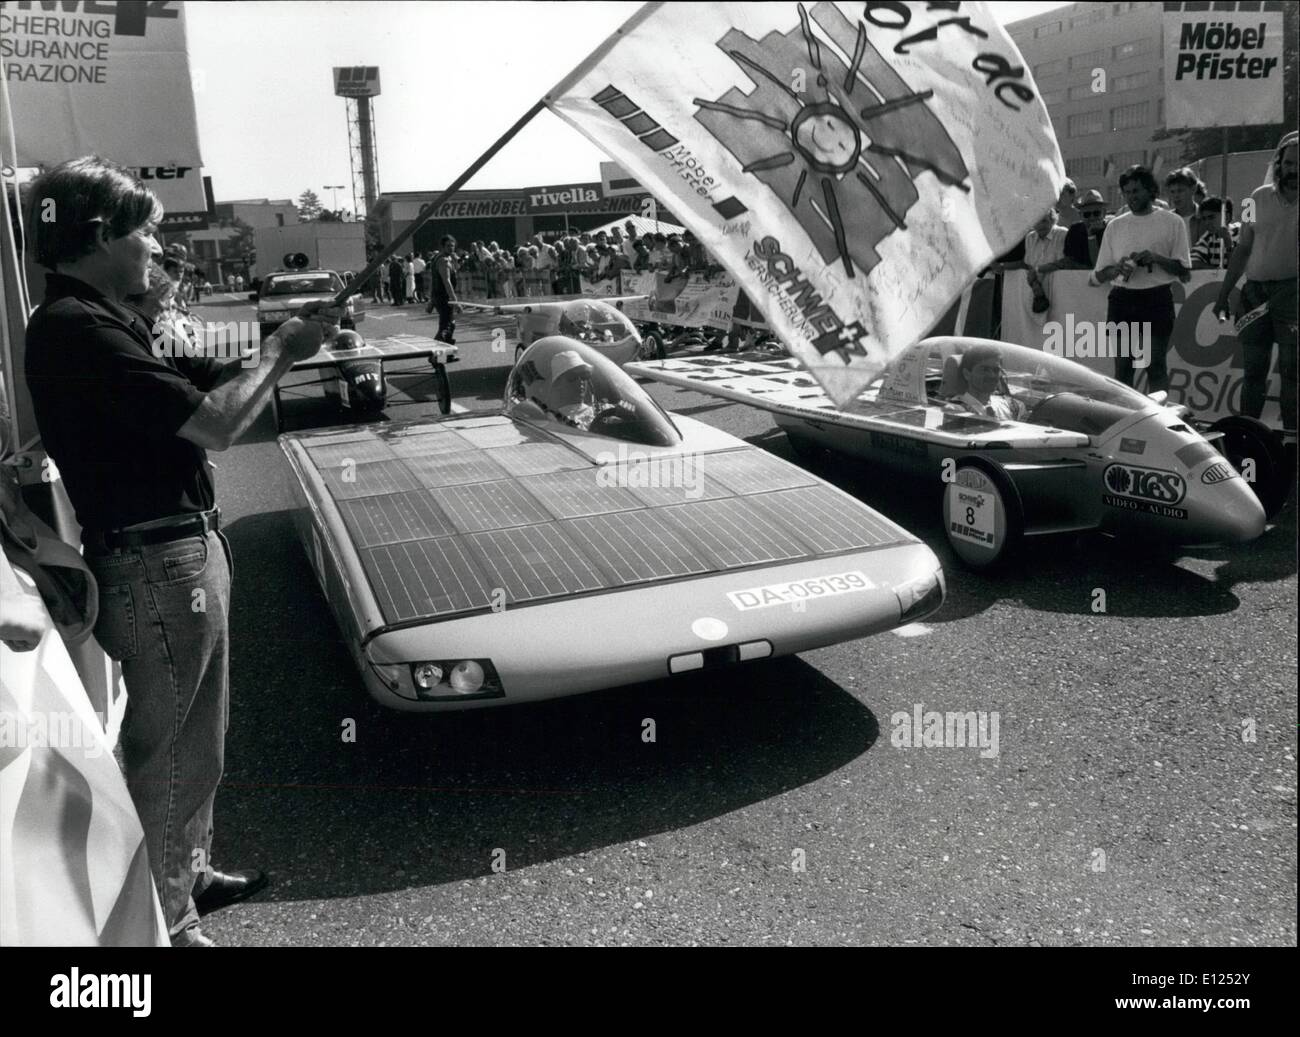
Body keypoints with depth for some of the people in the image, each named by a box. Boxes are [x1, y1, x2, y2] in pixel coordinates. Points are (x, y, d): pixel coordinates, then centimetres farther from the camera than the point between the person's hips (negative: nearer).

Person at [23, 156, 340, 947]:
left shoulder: (94, 320, 12)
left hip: (176, 552, 10)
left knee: (194, 736, 22)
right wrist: (280, 353, -9)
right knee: (169, 747, 3)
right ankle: (169, 924, 18)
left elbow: (192, 387, 15)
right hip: (157, 564, -10)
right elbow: (217, 423, -24)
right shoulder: (77, 330, -20)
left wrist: (277, 348, 4)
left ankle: (187, 872, 39)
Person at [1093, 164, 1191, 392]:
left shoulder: (1172, 222, 5)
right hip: (1122, 299, 3)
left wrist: (1156, 258, -13)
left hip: (1157, 299, -3)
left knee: (1155, 365, -6)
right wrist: (1118, 268, -10)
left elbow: (1185, 271, 3)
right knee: (1122, 366, 3)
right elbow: (1100, 274, 12)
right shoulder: (1115, 225, 12)